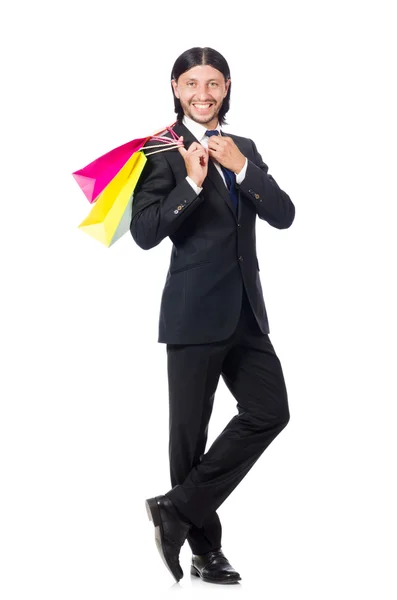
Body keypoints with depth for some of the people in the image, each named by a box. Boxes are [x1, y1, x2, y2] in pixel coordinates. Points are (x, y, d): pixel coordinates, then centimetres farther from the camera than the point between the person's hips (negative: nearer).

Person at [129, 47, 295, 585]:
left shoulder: (244, 150, 13)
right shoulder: (165, 152, -4)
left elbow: (283, 215, 2)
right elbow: (144, 232, -13)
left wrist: (241, 168, -10)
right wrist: (192, 183, -21)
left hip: (246, 311, 6)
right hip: (195, 312, -6)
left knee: (270, 412, 1)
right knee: (190, 431, 3)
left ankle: (179, 509, 8)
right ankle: (204, 547, 17)